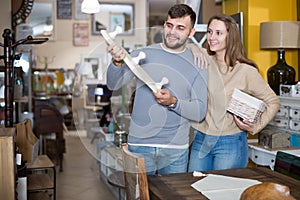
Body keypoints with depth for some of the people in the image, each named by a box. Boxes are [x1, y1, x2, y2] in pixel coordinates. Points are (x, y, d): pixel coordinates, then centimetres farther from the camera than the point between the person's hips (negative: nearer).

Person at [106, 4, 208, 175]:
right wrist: (117, 62, -24)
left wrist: (173, 102, -20)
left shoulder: (198, 64, 2)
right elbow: (114, 85, -4)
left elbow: (200, 112, -2)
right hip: (140, 144, 0)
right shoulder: (143, 55, 3)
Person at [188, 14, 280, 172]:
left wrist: (255, 127, -11)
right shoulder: (204, 60, 0)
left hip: (230, 143, -4)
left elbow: (273, 102, 1)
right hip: (200, 140, 4)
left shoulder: (245, 71, -9)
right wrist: (195, 51, -11)